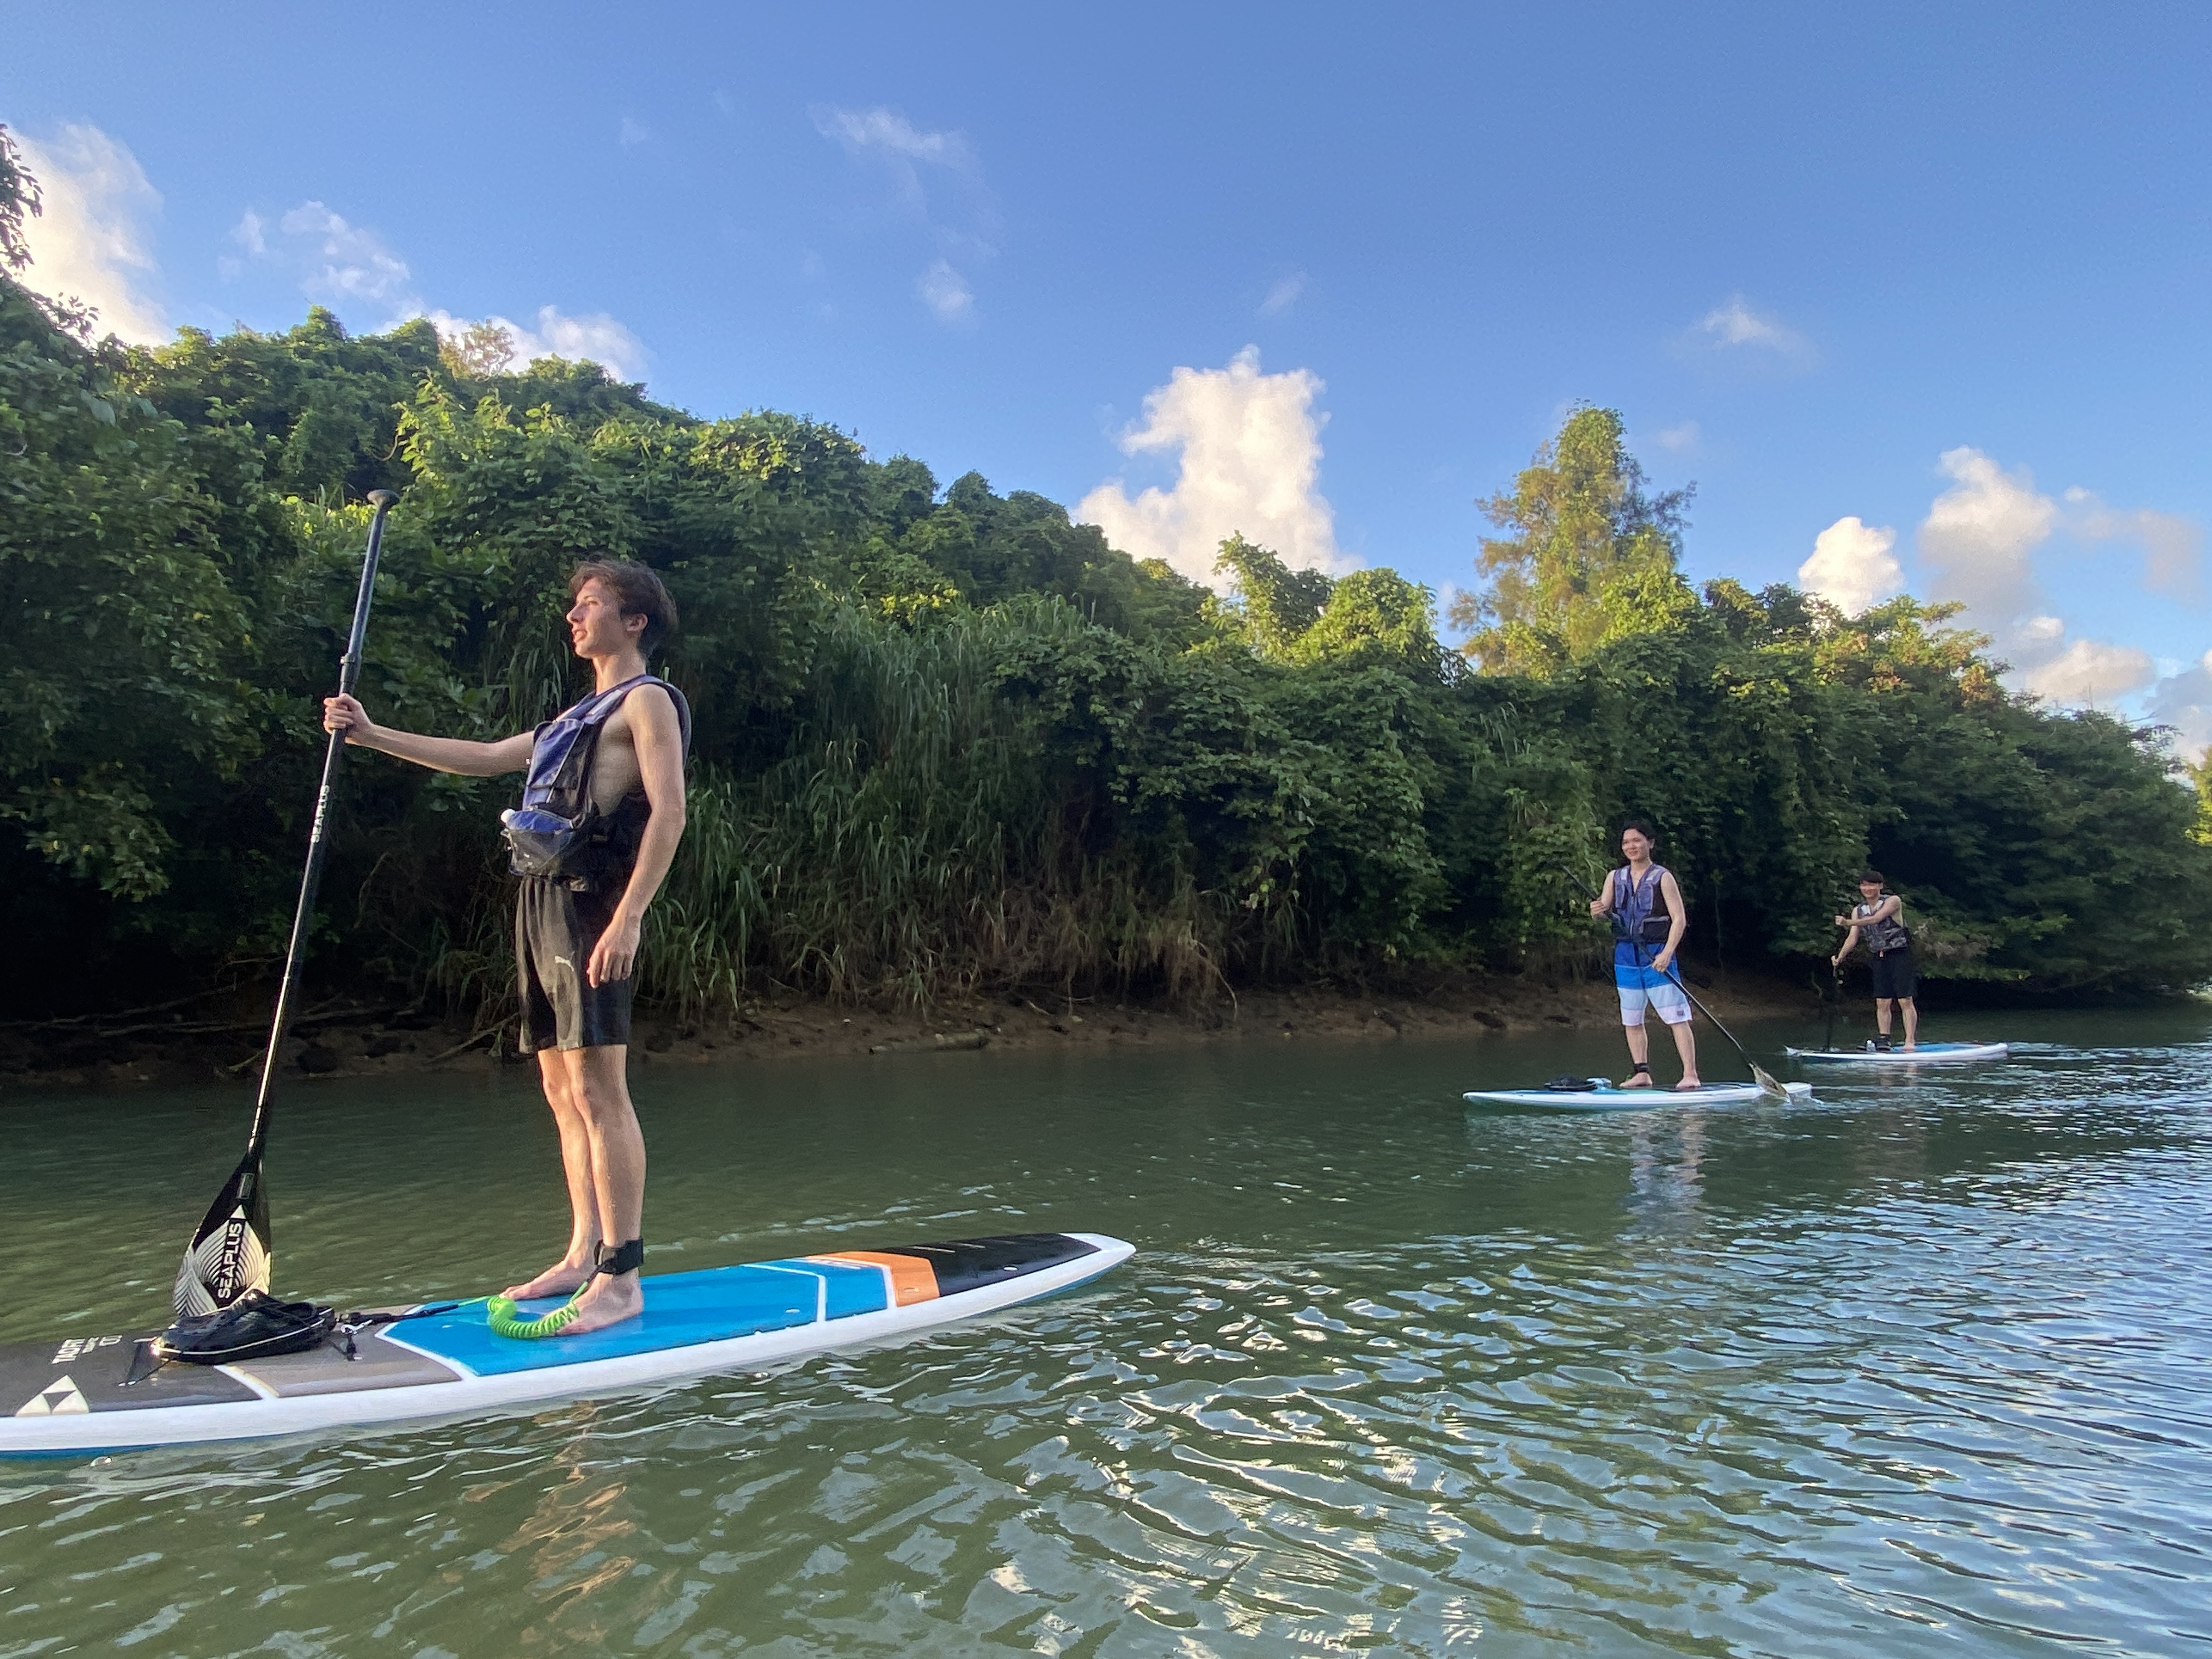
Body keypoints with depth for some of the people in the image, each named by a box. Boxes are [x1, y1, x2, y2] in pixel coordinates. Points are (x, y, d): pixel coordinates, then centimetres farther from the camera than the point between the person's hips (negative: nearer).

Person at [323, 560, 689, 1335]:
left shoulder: (648, 700, -1)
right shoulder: (581, 715, 27)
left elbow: (668, 813, -14)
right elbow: (484, 757, 33)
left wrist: (627, 919, -23)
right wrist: (372, 735, 28)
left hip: (588, 900, -9)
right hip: (541, 899, 9)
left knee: (598, 1090, -12)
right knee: (562, 1089, 9)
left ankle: (621, 1279, -10)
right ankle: (584, 1254, 16)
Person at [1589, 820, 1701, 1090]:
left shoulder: (1662, 877, -4)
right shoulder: (1615, 878, 10)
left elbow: (1680, 919, -8)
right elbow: (1605, 910, 5)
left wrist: (1667, 953, -19)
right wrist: (1598, 911, -20)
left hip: (1657, 957, -5)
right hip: (1625, 957, 5)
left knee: (1677, 1018, -8)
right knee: (1631, 1021, 9)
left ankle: (1691, 1075, -7)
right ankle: (1642, 1073, 16)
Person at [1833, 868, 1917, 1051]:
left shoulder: (1893, 901, -8)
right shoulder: (1858, 910, 8)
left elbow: (1876, 919, -23)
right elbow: (1853, 937, 2)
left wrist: (1848, 923, -34)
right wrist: (1840, 957, -12)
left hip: (1899, 955, -5)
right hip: (1879, 958, 5)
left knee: (1905, 1001, -6)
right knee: (1882, 1003, 2)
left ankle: (1911, 1041, -7)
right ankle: (1884, 1039, 4)